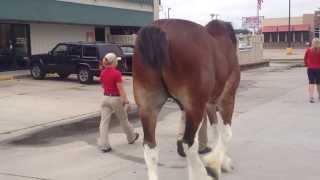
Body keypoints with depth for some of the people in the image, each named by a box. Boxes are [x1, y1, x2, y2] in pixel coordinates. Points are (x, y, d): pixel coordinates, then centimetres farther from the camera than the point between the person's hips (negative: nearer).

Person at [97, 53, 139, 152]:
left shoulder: (103, 73, 3)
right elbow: (120, 89, -16)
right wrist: (125, 99, -9)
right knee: (123, 119, 14)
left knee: (104, 121, 1)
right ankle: (131, 137, 35)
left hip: (105, 98, 5)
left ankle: (104, 145, -1)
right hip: (116, 99, -5)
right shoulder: (116, 73, -17)